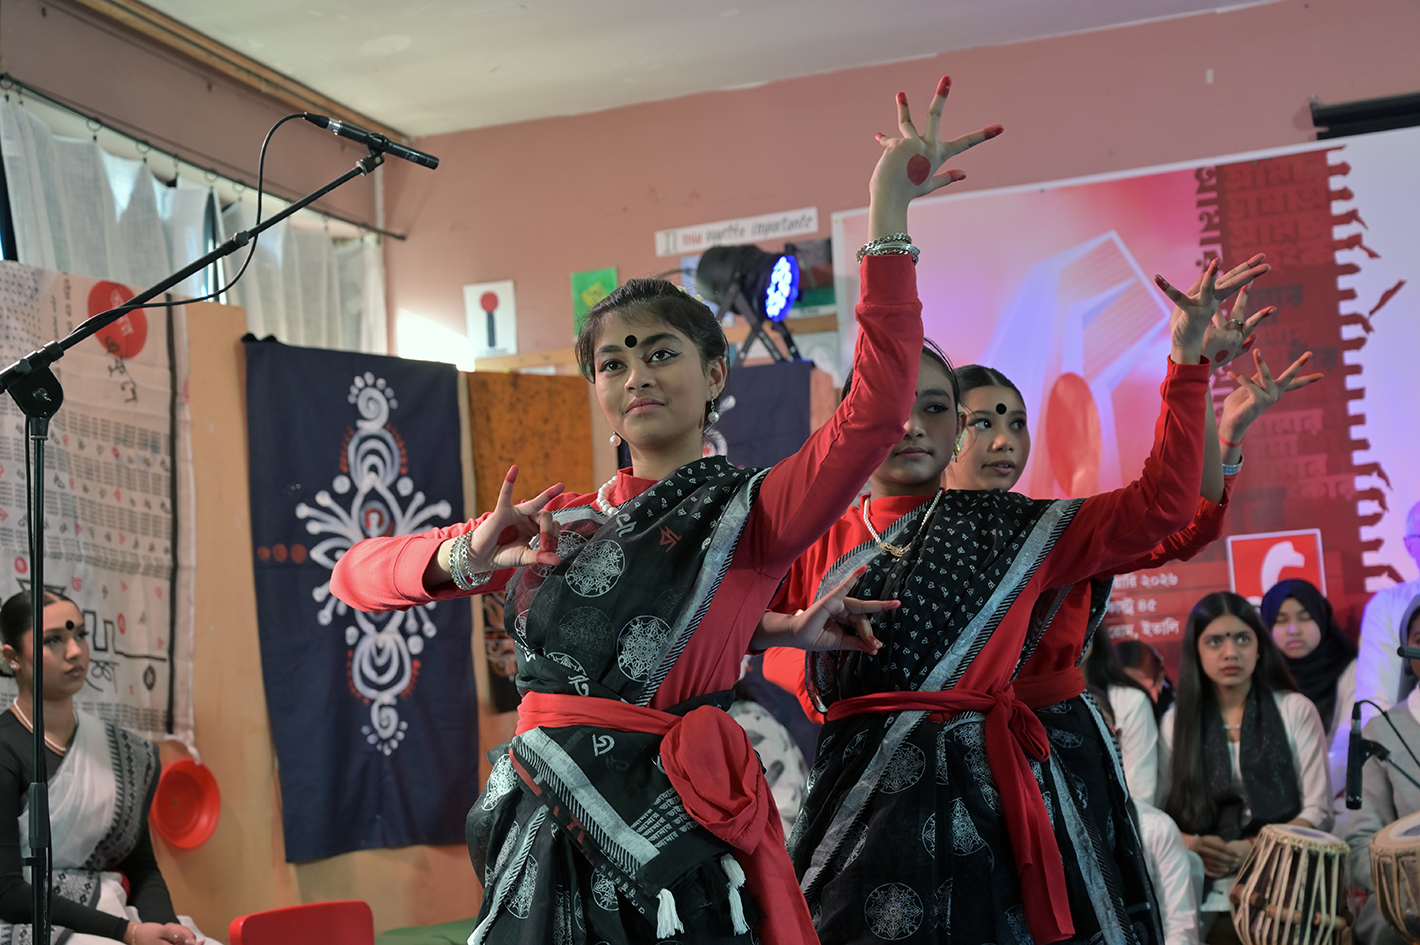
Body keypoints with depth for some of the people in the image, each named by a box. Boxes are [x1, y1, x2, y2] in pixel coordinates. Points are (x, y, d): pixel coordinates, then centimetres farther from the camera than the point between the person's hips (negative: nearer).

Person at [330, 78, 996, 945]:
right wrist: (468, 555, -11)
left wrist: (888, 216, -24)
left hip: (670, 832, -4)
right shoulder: (557, 522, 11)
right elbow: (356, 574, 10)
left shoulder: (749, 513, -2)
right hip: (546, 829, 4)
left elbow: (877, 412, -21)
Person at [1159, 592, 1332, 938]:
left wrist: (1257, 850, -13)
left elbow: (1318, 812, 2)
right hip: (1202, 881, 1)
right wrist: (1190, 844, -14)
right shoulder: (1176, 721, 11)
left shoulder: (1296, 710, 7)